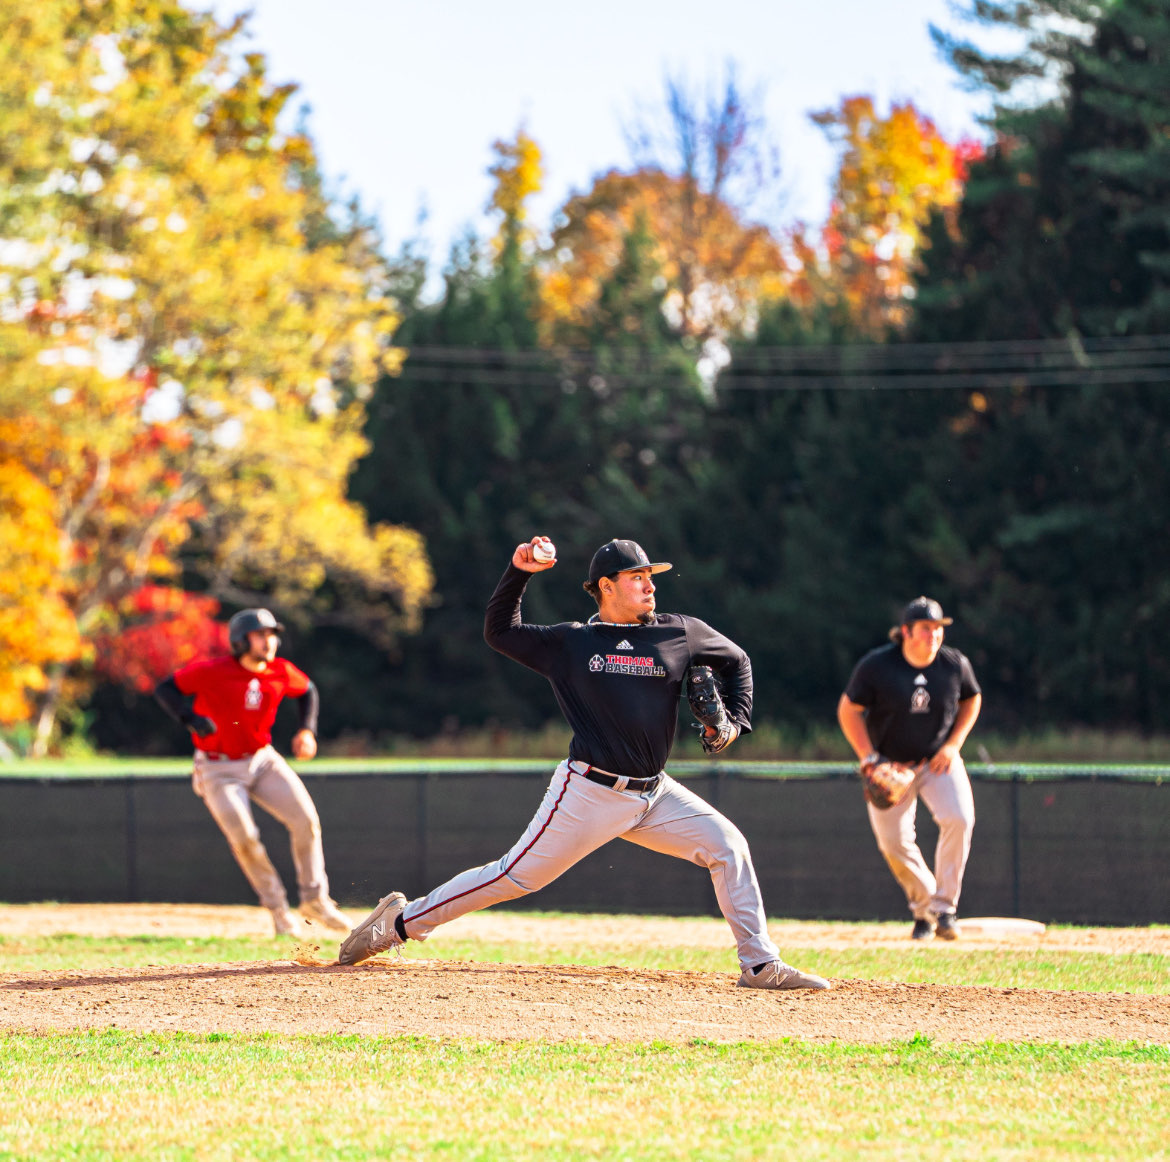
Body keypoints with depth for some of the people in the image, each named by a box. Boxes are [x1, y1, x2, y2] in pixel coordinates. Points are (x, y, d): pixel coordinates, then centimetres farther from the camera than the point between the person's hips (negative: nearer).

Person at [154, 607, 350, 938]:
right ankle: (278, 909, 4)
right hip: (219, 771, -4)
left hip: (262, 760, 4)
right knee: (244, 838, -17)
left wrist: (307, 730, -1)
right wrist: (192, 718, -33)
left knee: (306, 820, -9)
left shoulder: (281, 673, -6)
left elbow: (307, 691, 14)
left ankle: (315, 900, 8)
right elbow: (164, 689, -17)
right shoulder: (213, 672, -20)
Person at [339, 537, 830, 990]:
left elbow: (737, 661, 21)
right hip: (589, 792, -4)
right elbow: (499, 631, 9)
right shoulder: (570, 642, 3)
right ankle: (402, 920, 6)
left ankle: (761, 965, -2)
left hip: (654, 794, 4)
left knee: (727, 846, -8)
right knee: (517, 875, -5)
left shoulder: (680, 633, 7)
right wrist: (518, 572, -2)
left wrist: (735, 721, 6)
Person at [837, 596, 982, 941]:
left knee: (959, 818, -24)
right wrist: (869, 758, -15)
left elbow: (972, 700, 11)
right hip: (890, 765, -1)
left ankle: (944, 906, -13)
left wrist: (953, 744, -2)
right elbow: (848, 710, -6)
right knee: (893, 841, -7)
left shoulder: (955, 665, -8)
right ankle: (923, 906, 18)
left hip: (939, 760, 1)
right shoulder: (876, 665, -15)